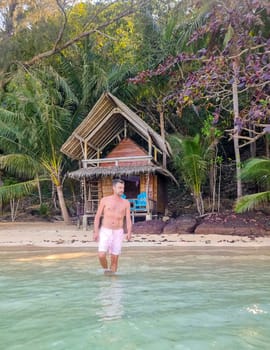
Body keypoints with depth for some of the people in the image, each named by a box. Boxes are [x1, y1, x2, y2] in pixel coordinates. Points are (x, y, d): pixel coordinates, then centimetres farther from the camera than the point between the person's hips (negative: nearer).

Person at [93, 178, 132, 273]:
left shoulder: (126, 202, 2)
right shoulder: (105, 200, -2)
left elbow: (128, 220, -3)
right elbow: (97, 217, 0)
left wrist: (129, 233, -20)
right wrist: (96, 232, -8)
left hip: (118, 233, 1)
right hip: (105, 232, -1)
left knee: (114, 259, 2)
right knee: (101, 256, -15)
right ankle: (106, 270, 15)